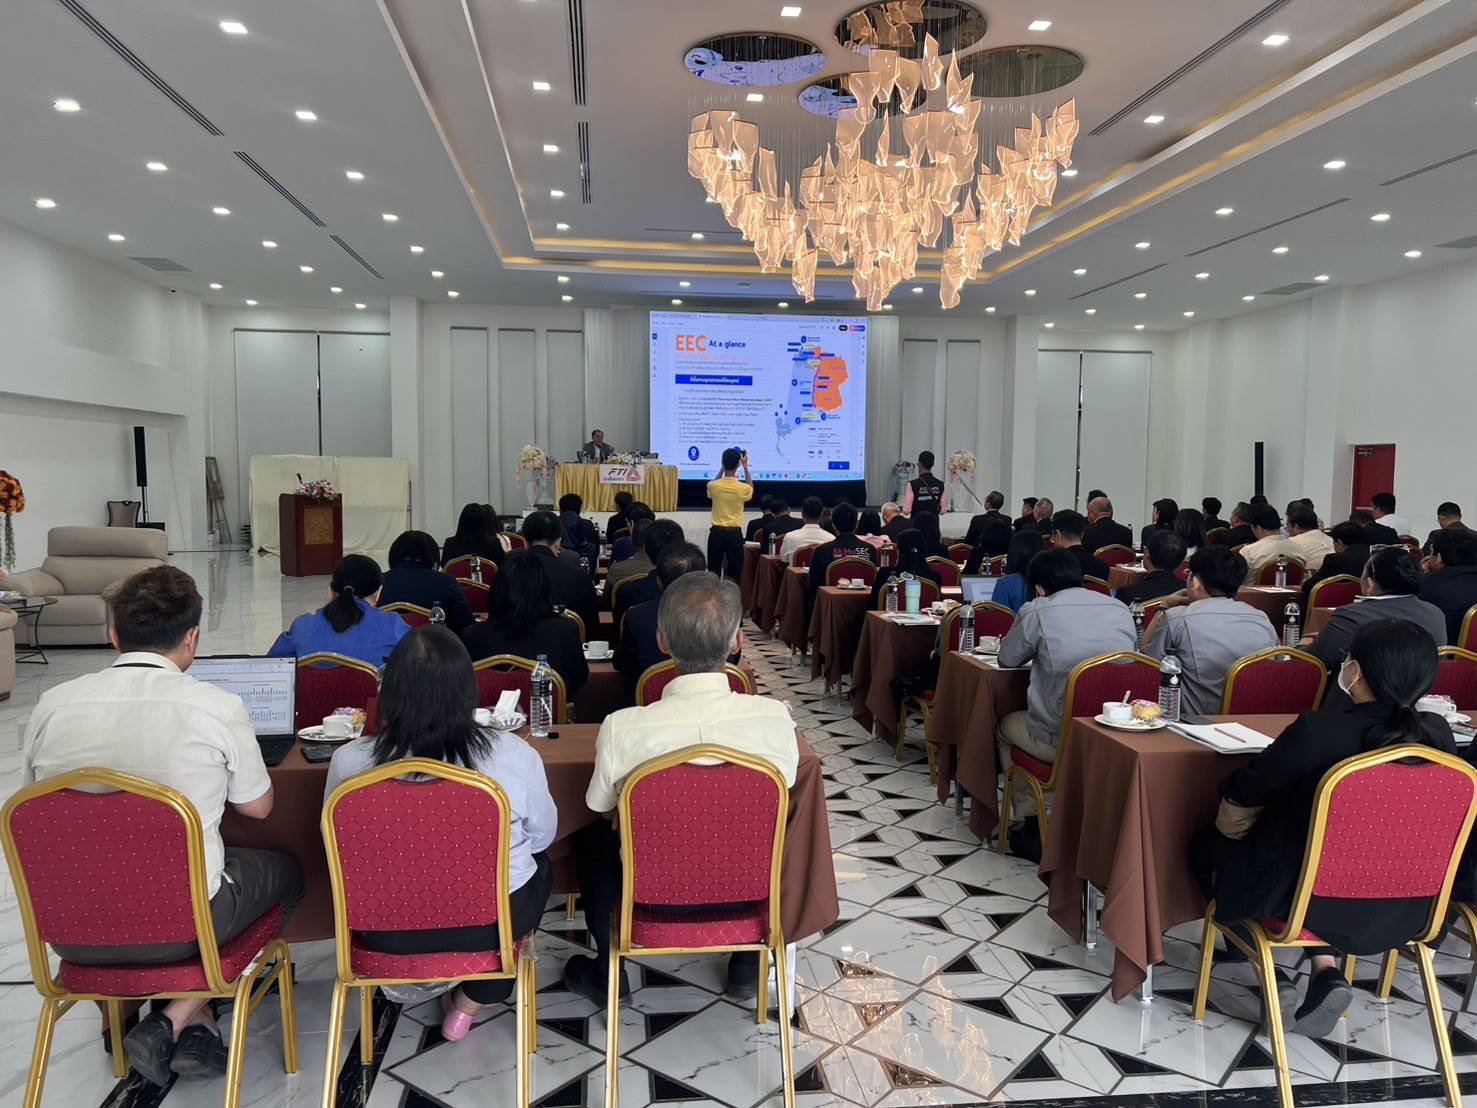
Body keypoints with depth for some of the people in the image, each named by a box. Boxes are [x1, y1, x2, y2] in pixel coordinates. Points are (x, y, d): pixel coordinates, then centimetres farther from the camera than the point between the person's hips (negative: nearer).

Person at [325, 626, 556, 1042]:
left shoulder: (349, 761, -18)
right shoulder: (515, 754, -20)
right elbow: (543, 835, -2)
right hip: (493, 924, -3)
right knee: (539, 864, 30)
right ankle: (469, 1004, 29)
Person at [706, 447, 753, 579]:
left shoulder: (713, 486, -8)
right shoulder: (743, 488, -10)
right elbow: (750, 489, 16)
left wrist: (723, 468, 16)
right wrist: (745, 466, 13)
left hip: (716, 532, 1)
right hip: (735, 533, -1)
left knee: (714, 573, 5)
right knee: (734, 574, 3)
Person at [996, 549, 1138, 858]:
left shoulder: (1036, 612, -8)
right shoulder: (1120, 609, 5)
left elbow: (1008, 658, 8)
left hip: (1059, 741, -5)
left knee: (1005, 727, 27)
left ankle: (1023, 821, 30)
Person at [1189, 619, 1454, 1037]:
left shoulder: (1318, 732, -27)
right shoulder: (1439, 734, -10)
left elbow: (1241, 796, -13)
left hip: (1316, 903, -5)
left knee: (1206, 846, 21)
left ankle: (1274, 980, 15)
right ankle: (1327, 973, 16)